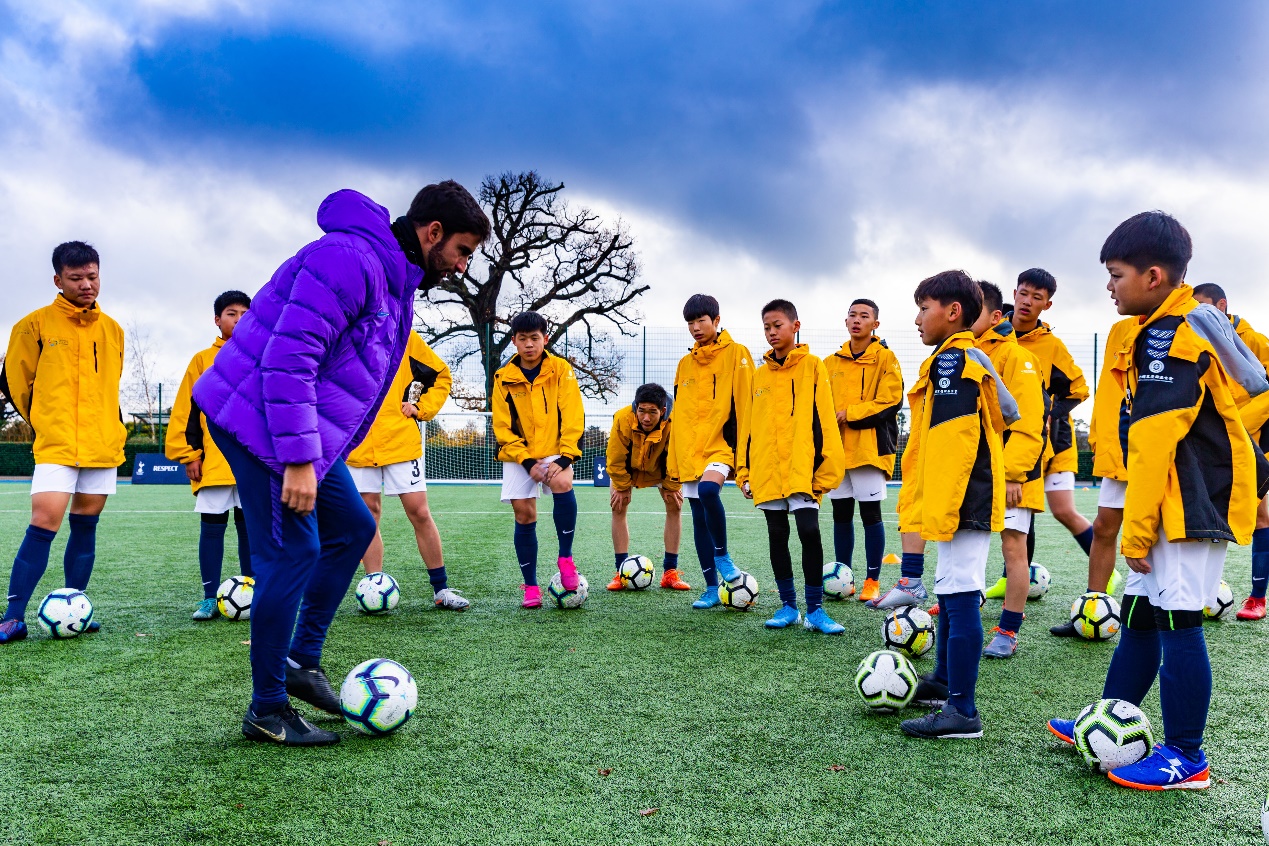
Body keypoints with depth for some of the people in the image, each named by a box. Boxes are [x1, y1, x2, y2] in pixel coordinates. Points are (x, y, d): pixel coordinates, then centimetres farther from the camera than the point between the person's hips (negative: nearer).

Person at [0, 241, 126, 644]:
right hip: (56, 446, -4)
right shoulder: (36, 324, -3)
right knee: (44, 523, -14)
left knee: (86, 525, 8)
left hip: (103, 445, 4)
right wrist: (44, 421, 11)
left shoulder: (112, 330, 10)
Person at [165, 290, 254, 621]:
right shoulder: (202, 360, 7)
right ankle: (210, 599, 7)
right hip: (214, 460, -1)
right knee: (212, 527, 1)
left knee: (250, 526, 6)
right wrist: (189, 454, -3)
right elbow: (187, 410, 4)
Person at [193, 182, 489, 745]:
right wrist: (298, 461, -28)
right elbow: (287, 360, -28)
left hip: (309, 432, 11)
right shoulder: (349, 258, -20)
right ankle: (267, 712, 5)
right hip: (262, 422, -10)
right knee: (292, 554, -8)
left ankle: (302, 661, 22)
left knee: (352, 528, 13)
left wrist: (313, 454, 19)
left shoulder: (396, 279, 13)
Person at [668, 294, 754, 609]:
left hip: (721, 445, -6)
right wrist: (674, 460, 14)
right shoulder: (685, 364, 15)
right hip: (690, 450, 6)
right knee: (698, 518, 5)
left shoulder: (736, 354, -1)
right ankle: (712, 589, 14)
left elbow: (744, 405, -6)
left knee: (708, 489, -32)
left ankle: (722, 556, -10)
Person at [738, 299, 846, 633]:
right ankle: (788, 606, 19)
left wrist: (825, 466, -10)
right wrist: (745, 471, 11)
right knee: (777, 536, 8)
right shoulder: (760, 374, 13)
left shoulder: (812, 366, 1)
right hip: (767, 471, 5)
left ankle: (815, 610, -2)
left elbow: (823, 418, -4)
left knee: (809, 531, -12)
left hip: (802, 468, -5)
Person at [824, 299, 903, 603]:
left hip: (870, 446, -4)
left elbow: (890, 402, -10)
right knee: (841, 514, 8)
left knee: (870, 513, -1)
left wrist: (850, 414, -12)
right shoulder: (832, 362, 13)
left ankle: (873, 581, 8)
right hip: (837, 447, 5)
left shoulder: (885, 358, -1)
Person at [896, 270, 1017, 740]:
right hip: (973, 499, 11)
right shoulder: (972, 359, 17)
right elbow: (1007, 416, 25)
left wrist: (939, 509, -24)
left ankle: (961, 712, -4)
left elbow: (955, 442, -22)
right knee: (951, 592, 21)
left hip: (961, 502, -11)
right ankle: (944, 680, 35)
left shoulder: (951, 360, -14)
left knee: (959, 596, -8)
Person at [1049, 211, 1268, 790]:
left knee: (1177, 621, -4)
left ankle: (1185, 758, 7)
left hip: (1191, 505, -10)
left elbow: (1153, 444, -20)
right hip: (1191, 499, 10)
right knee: (1139, 614, 14)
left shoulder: (1169, 337, -16)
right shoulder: (1192, 326, 16)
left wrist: (1137, 530, -18)